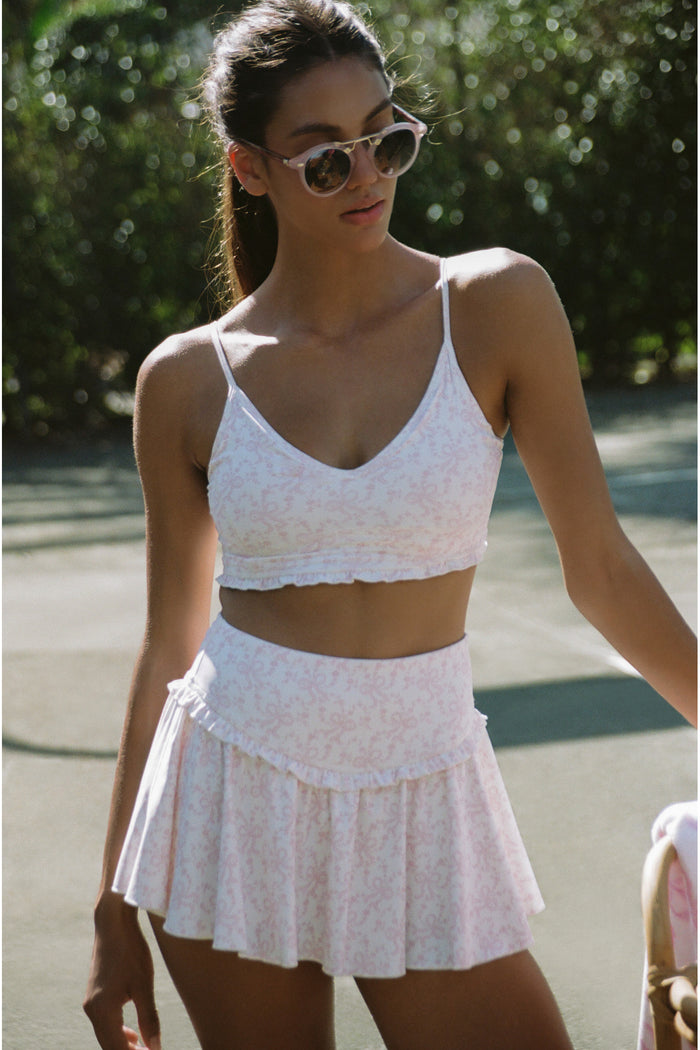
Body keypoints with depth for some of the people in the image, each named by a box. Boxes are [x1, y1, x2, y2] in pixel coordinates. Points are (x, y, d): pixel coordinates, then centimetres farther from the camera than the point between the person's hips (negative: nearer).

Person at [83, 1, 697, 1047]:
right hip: (234, 798, 0)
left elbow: (600, 568, 1)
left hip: (423, 800, 0)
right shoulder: (189, 380, -1)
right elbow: (168, 646, 6)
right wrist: (115, 906, 8)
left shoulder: (496, 308, -4)